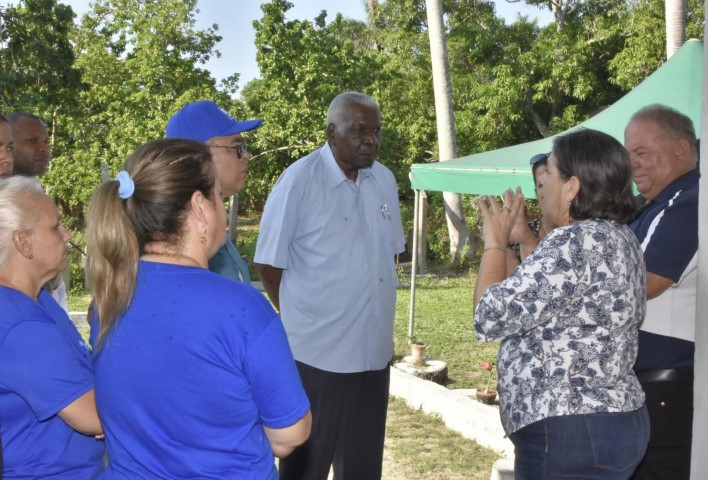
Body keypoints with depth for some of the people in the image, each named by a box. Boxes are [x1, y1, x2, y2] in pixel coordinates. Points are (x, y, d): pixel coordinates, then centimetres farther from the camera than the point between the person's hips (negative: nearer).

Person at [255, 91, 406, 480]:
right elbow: (269, 265, -8)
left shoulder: (385, 180, 5)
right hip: (316, 353, -5)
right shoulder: (299, 181, -13)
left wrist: (379, 313, 11)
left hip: (373, 351, 5)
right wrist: (302, 317, -2)